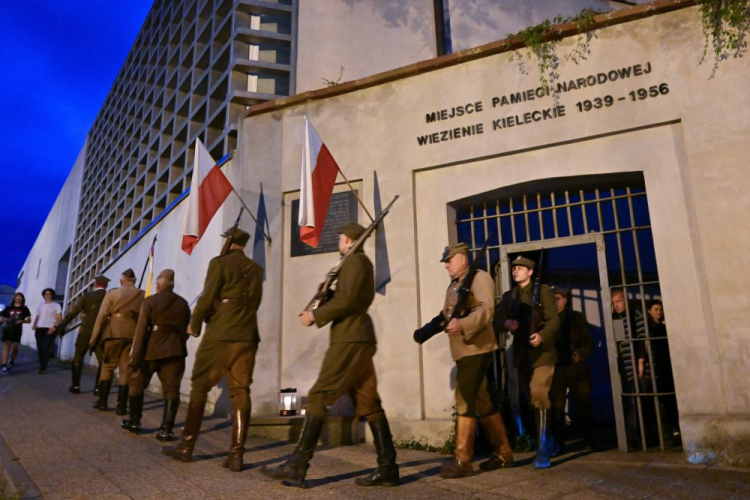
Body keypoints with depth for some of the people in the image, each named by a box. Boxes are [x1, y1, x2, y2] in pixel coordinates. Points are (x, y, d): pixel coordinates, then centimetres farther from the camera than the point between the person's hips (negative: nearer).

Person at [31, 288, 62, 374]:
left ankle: (43, 367, -7)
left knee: (46, 349, -10)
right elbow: (37, 317, 20)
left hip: (50, 329, -5)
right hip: (39, 329, 5)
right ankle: (42, 365, 14)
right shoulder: (41, 305, 19)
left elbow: (59, 318, -2)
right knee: (40, 348, 3)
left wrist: (54, 327, -16)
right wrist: (34, 325, 1)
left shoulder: (56, 305, 5)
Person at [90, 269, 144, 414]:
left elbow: (101, 317, -2)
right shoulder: (144, 296, 4)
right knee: (126, 370, 5)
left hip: (114, 333, -1)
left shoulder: (112, 293, 1)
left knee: (108, 366, 16)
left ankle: (102, 401, 18)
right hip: (134, 335, 1)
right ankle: (121, 406, 4)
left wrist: (93, 340, 0)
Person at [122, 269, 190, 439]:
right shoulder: (183, 303, 6)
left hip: (152, 350, -2)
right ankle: (166, 429, -4)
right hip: (175, 351, 2)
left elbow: (141, 330, -9)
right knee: (171, 389, 1)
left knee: (137, 384, 18)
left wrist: (135, 356, -9)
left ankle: (134, 422, 25)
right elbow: (185, 329, 9)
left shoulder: (149, 301, -4)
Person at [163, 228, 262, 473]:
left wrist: (194, 324, 7)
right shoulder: (256, 269, 12)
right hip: (247, 336, 4)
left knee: (199, 387, 9)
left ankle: (186, 446, 15)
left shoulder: (219, 263, -3)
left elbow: (207, 298, -7)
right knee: (241, 392, 3)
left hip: (219, 334, -4)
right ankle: (236, 454, 1)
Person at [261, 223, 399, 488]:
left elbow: (346, 301, -18)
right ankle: (388, 468, 7)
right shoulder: (363, 262, 23)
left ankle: (296, 466, -8)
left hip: (349, 339, -10)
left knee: (318, 397, -9)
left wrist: (315, 315, -9)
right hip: (359, 338, 10)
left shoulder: (353, 260, -7)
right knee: (368, 403, 7)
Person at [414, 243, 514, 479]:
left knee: (465, 401, -11)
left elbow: (486, 309, -22)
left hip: (476, 348, -9)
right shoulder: (453, 286, 21)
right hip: (464, 350, 9)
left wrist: (462, 324, -37)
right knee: (481, 401, 13)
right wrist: (428, 328, 8)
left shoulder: (479, 277, -8)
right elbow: (446, 315, 23)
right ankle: (503, 453, 23)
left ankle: (462, 460, -6)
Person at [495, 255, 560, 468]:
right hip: (521, 353, 5)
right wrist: (506, 324, -17)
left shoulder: (542, 291, -1)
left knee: (539, 396, -17)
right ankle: (549, 441, 30)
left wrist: (542, 336, -28)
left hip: (541, 351, -5)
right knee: (533, 398, 13)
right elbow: (499, 320, 6)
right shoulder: (508, 296, 13)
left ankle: (543, 448, -12)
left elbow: (554, 320, -10)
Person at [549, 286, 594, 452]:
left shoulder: (577, 317, 8)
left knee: (583, 407, 5)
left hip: (576, 368, 0)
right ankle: (558, 444, 6)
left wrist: (580, 353, -18)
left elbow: (588, 342, 1)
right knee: (556, 408, -3)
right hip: (556, 369, 0)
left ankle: (590, 442, 18)